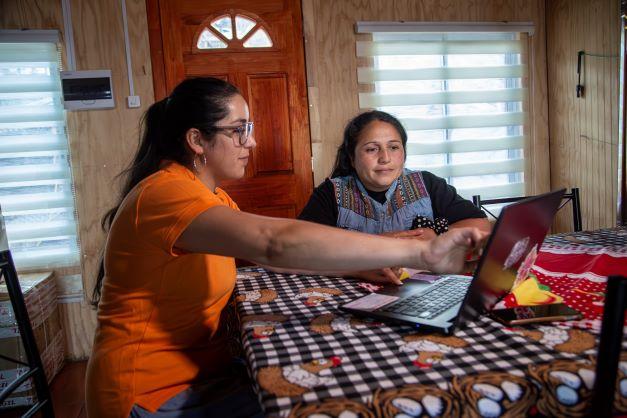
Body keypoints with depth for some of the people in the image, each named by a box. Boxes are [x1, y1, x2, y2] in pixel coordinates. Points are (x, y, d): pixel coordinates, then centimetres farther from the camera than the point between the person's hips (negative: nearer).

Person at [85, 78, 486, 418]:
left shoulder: (211, 194, 8)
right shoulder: (165, 192, -24)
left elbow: (263, 254, 6)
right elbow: (276, 242, -37)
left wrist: (360, 264, -7)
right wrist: (422, 253, -36)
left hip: (205, 372, 8)